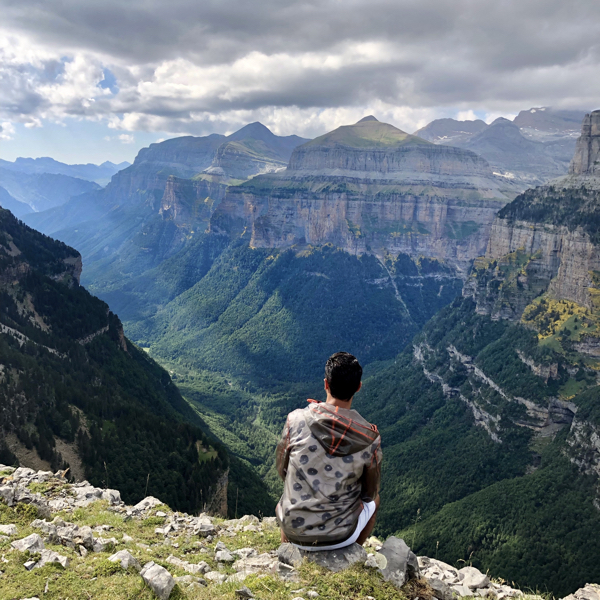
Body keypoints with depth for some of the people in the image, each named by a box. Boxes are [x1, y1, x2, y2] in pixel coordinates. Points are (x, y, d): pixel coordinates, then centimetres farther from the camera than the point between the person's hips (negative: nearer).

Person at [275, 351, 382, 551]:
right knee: (374, 500, 31)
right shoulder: (370, 437, -15)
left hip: (295, 533, 1)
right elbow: (369, 492, 0)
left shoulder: (296, 419, -15)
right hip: (340, 537, -1)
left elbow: (282, 470, 1)